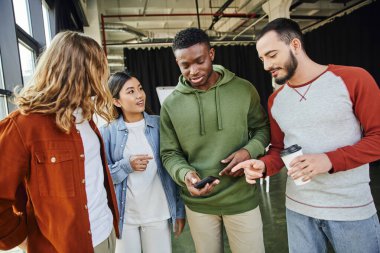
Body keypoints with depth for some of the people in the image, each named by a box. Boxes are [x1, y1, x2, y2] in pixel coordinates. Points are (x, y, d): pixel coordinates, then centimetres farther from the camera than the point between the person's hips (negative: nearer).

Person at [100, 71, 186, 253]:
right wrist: (126, 166, -20)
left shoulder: (159, 125, -5)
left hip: (158, 213, 1)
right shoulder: (107, 132, -6)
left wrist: (179, 210, 0)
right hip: (124, 215, 0)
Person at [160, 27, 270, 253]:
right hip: (197, 203, 1)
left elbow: (262, 128, 5)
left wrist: (249, 150, -16)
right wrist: (185, 174, -21)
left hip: (242, 198, 0)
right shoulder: (171, 104, -6)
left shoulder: (244, 89, -7)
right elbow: (169, 153, -1)